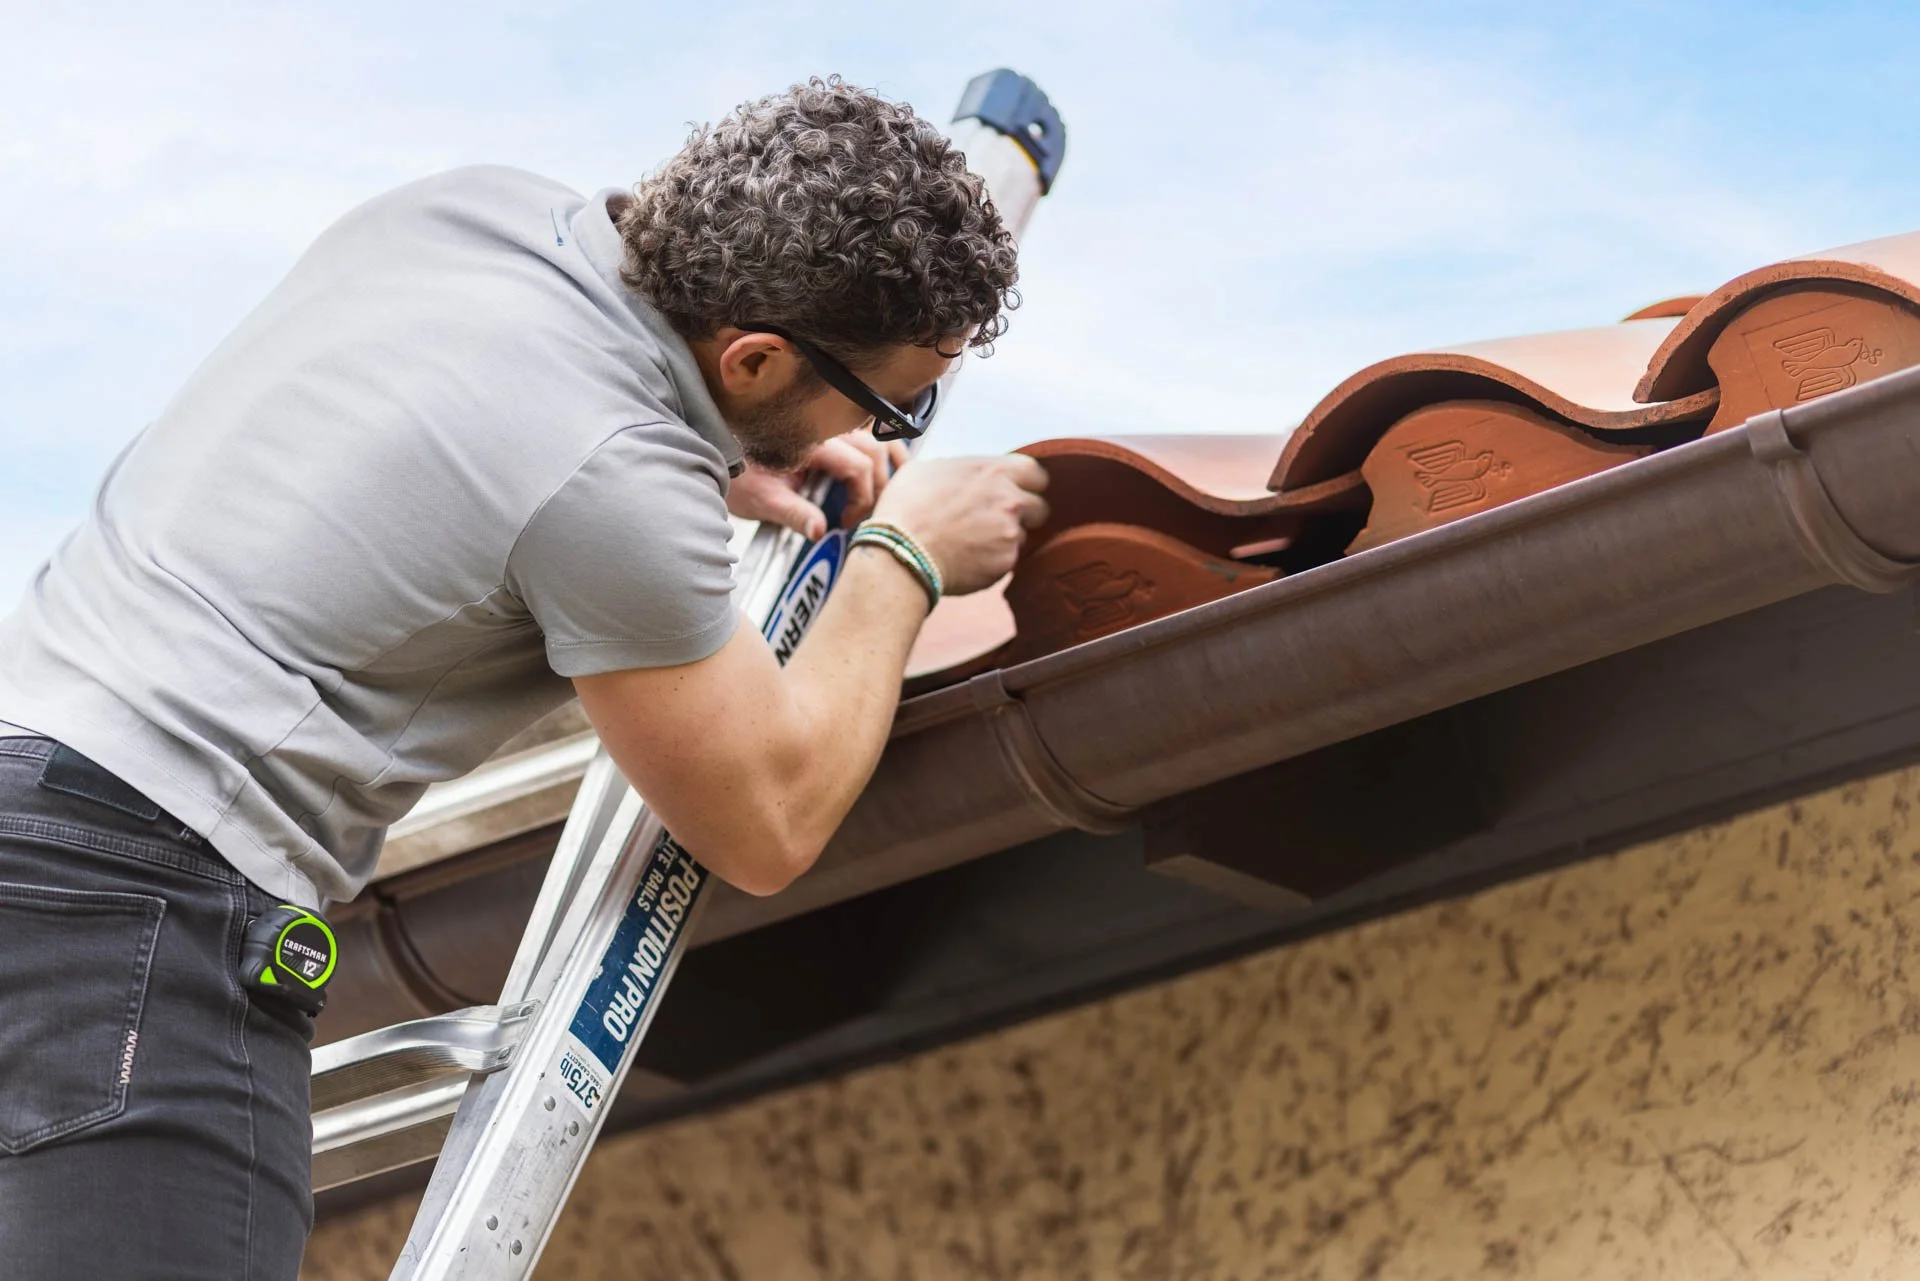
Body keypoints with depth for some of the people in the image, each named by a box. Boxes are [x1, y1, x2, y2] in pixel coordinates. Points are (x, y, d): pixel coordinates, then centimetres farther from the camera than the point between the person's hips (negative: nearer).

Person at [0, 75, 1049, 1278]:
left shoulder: (468, 202, 8)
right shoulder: (619, 480, -16)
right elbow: (766, 825, -2)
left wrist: (721, 469, 17)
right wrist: (903, 559, 11)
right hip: (137, 873, -10)